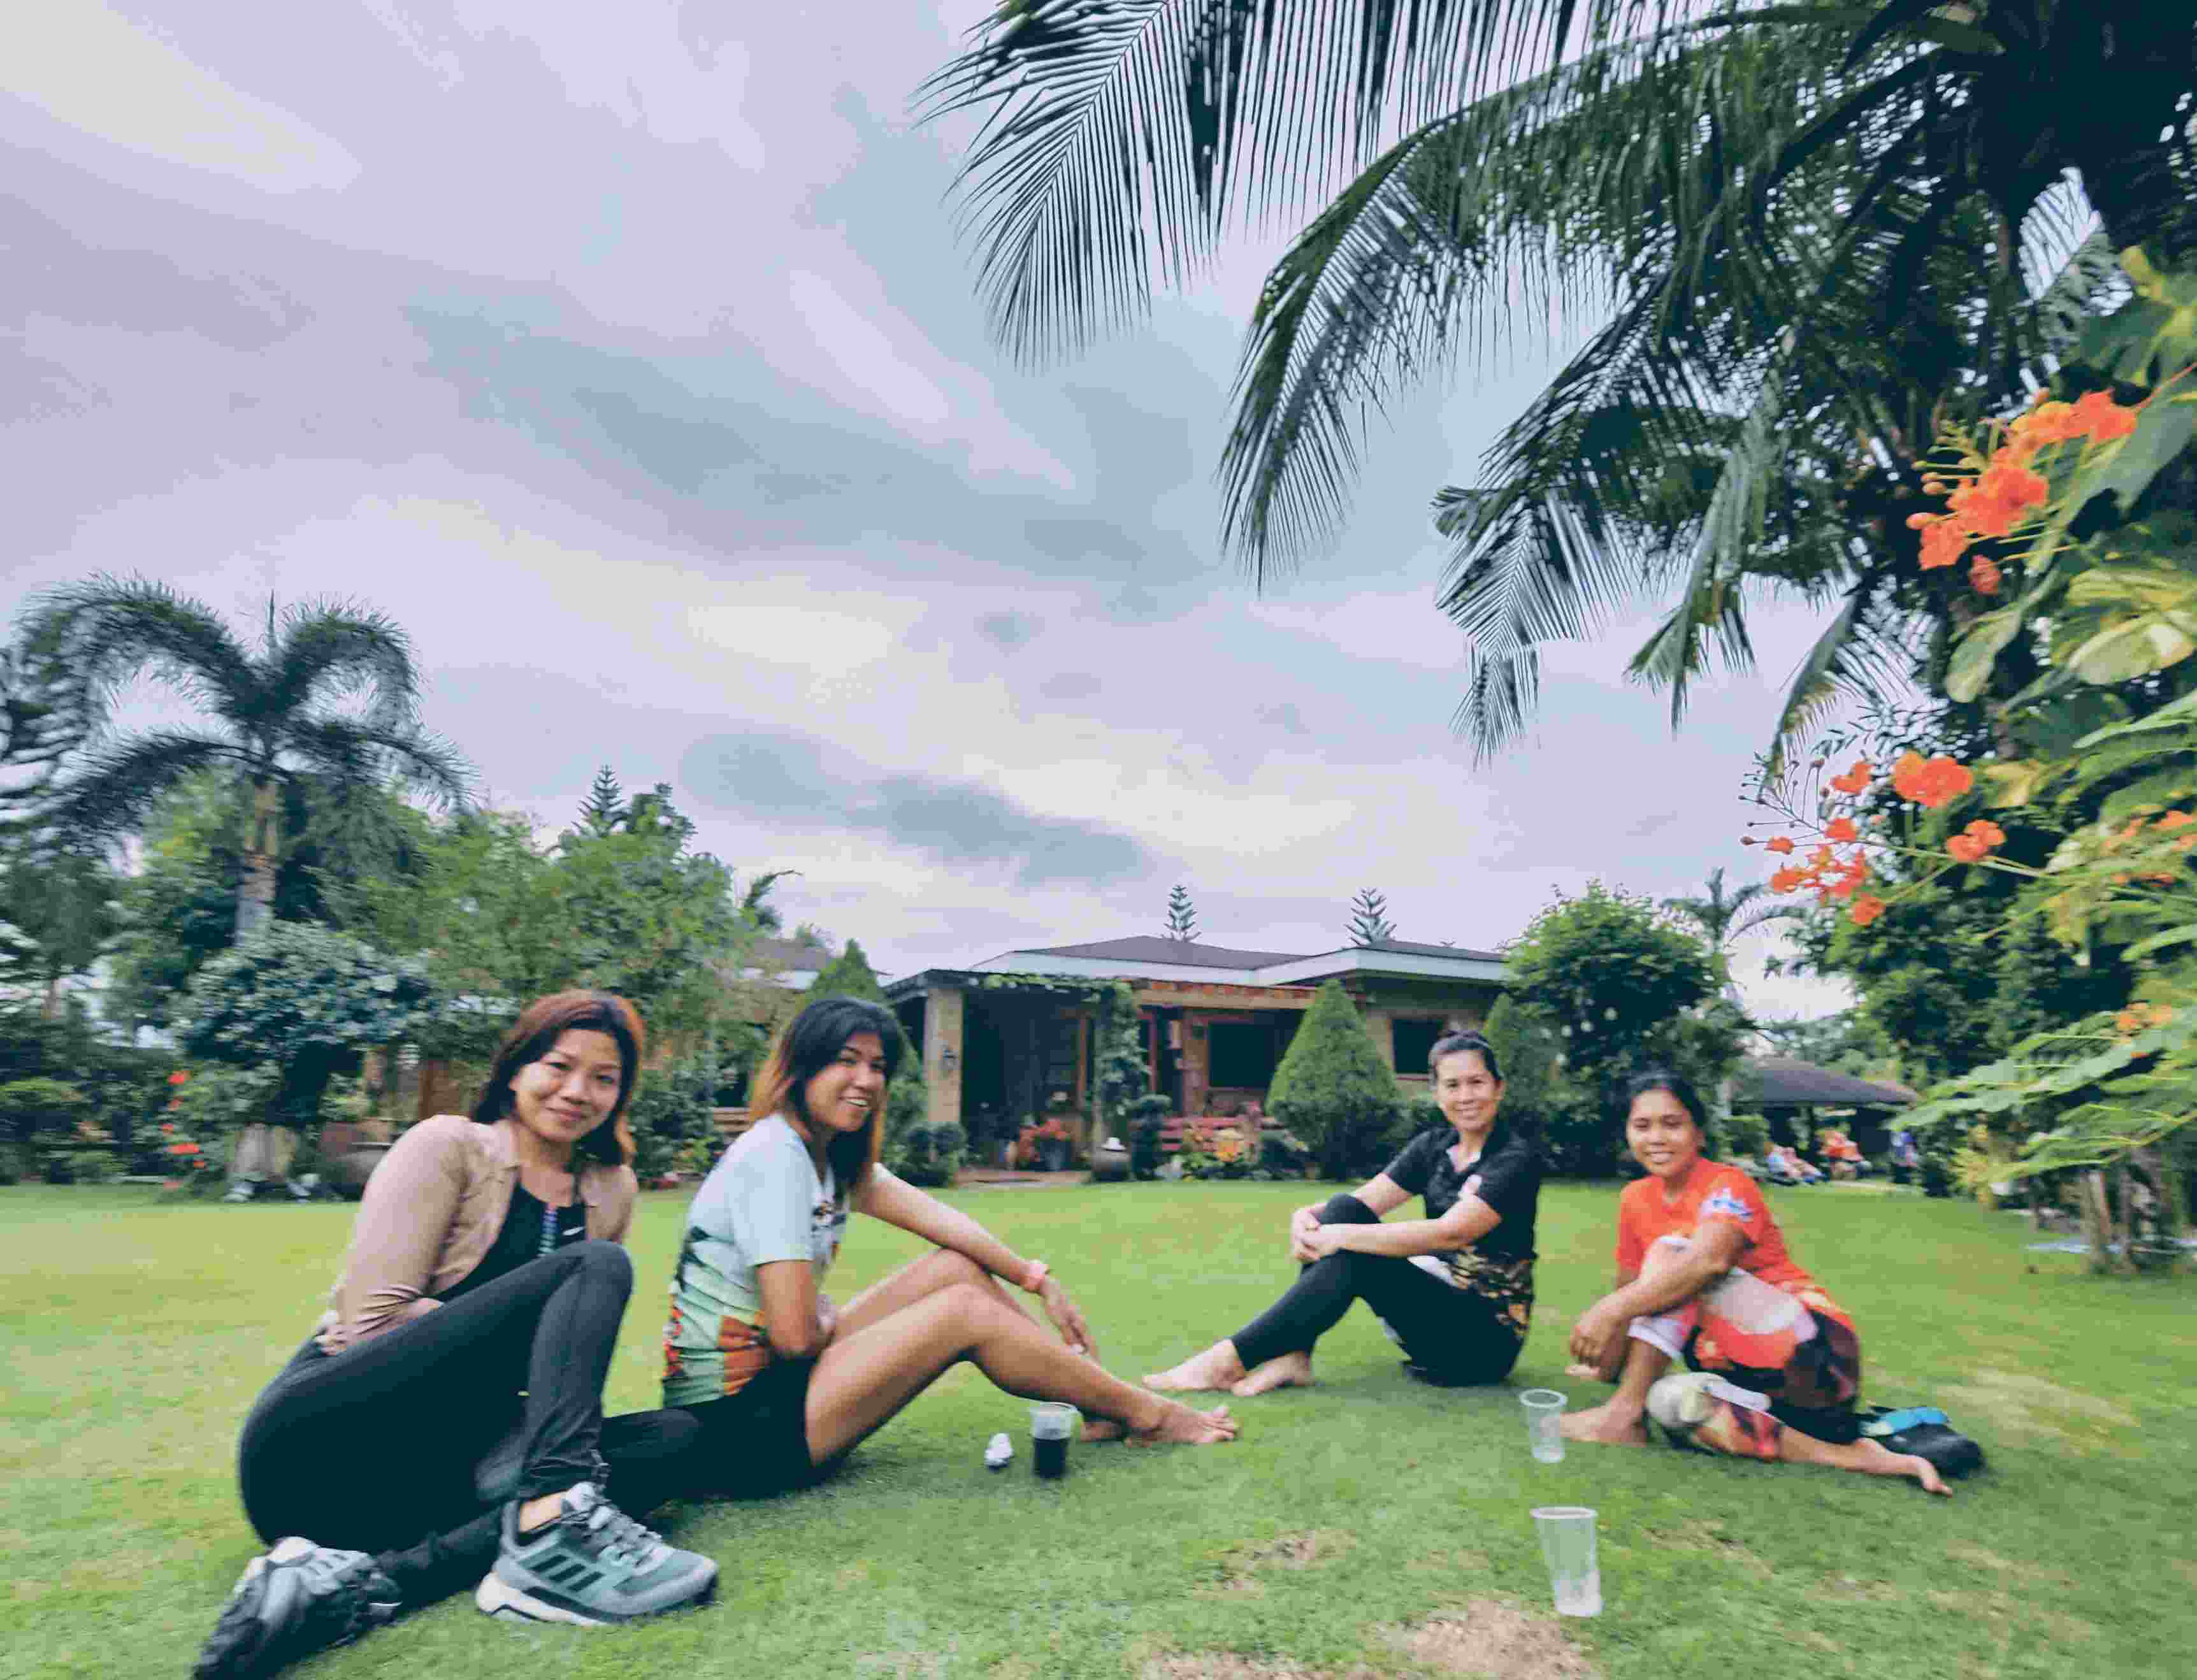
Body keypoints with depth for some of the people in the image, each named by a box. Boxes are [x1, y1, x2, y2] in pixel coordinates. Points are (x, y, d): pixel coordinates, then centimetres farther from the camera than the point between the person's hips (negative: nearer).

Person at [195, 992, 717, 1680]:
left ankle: (368, 1579, -28)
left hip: (440, 1465, 6)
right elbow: (377, 1318, -13)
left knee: (674, 1437, -19)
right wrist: (523, 1343, -13)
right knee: (595, 1265, -21)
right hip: (322, 1440, -6)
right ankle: (555, 1526, -39)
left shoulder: (611, 1189, 11)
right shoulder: (446, 1146, -3)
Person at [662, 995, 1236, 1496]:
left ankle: (1103, 1405, 7)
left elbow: (932, 1215, -1)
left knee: (956, 1268, 1)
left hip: (769, 1379, 9)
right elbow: (795, 1334, -26)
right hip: (730, 1425, -9)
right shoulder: (773, 1157, -21)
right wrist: (831, 1322, -4)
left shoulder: (835, 1156, 6)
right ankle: (1145, 1416, 3)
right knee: (966, 1312, -14)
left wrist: (1039, 1280, -8)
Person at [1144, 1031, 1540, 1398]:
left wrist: (1341, 1236, -31)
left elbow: (1451, 1233, -29)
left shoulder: (1518, 1158, -15)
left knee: (1353, 1258, -29)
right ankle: (1294, 1356, -21)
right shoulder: (1433, 1145, 6)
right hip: (1436, 1297, 6)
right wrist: (1307, 1215, -25)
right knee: (1343, 1209, -16)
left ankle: (1233, 1356, -22)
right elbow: (1363, 1201, -3)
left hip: (1487, 1335, -6)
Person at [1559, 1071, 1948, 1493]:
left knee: (1670, 1252, -21)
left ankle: (1625, 1412, -20)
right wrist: (1611, 1363, -2)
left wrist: (1613, 1309, -40)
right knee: (1665, 1399, -23)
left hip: (1811, 1351, -7)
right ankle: (1845, 1455, -13)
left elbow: (1709, 1260, -33)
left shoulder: (1729, 1185, -13)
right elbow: (1628, 1288, 9)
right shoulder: (1636, 1198, 6)